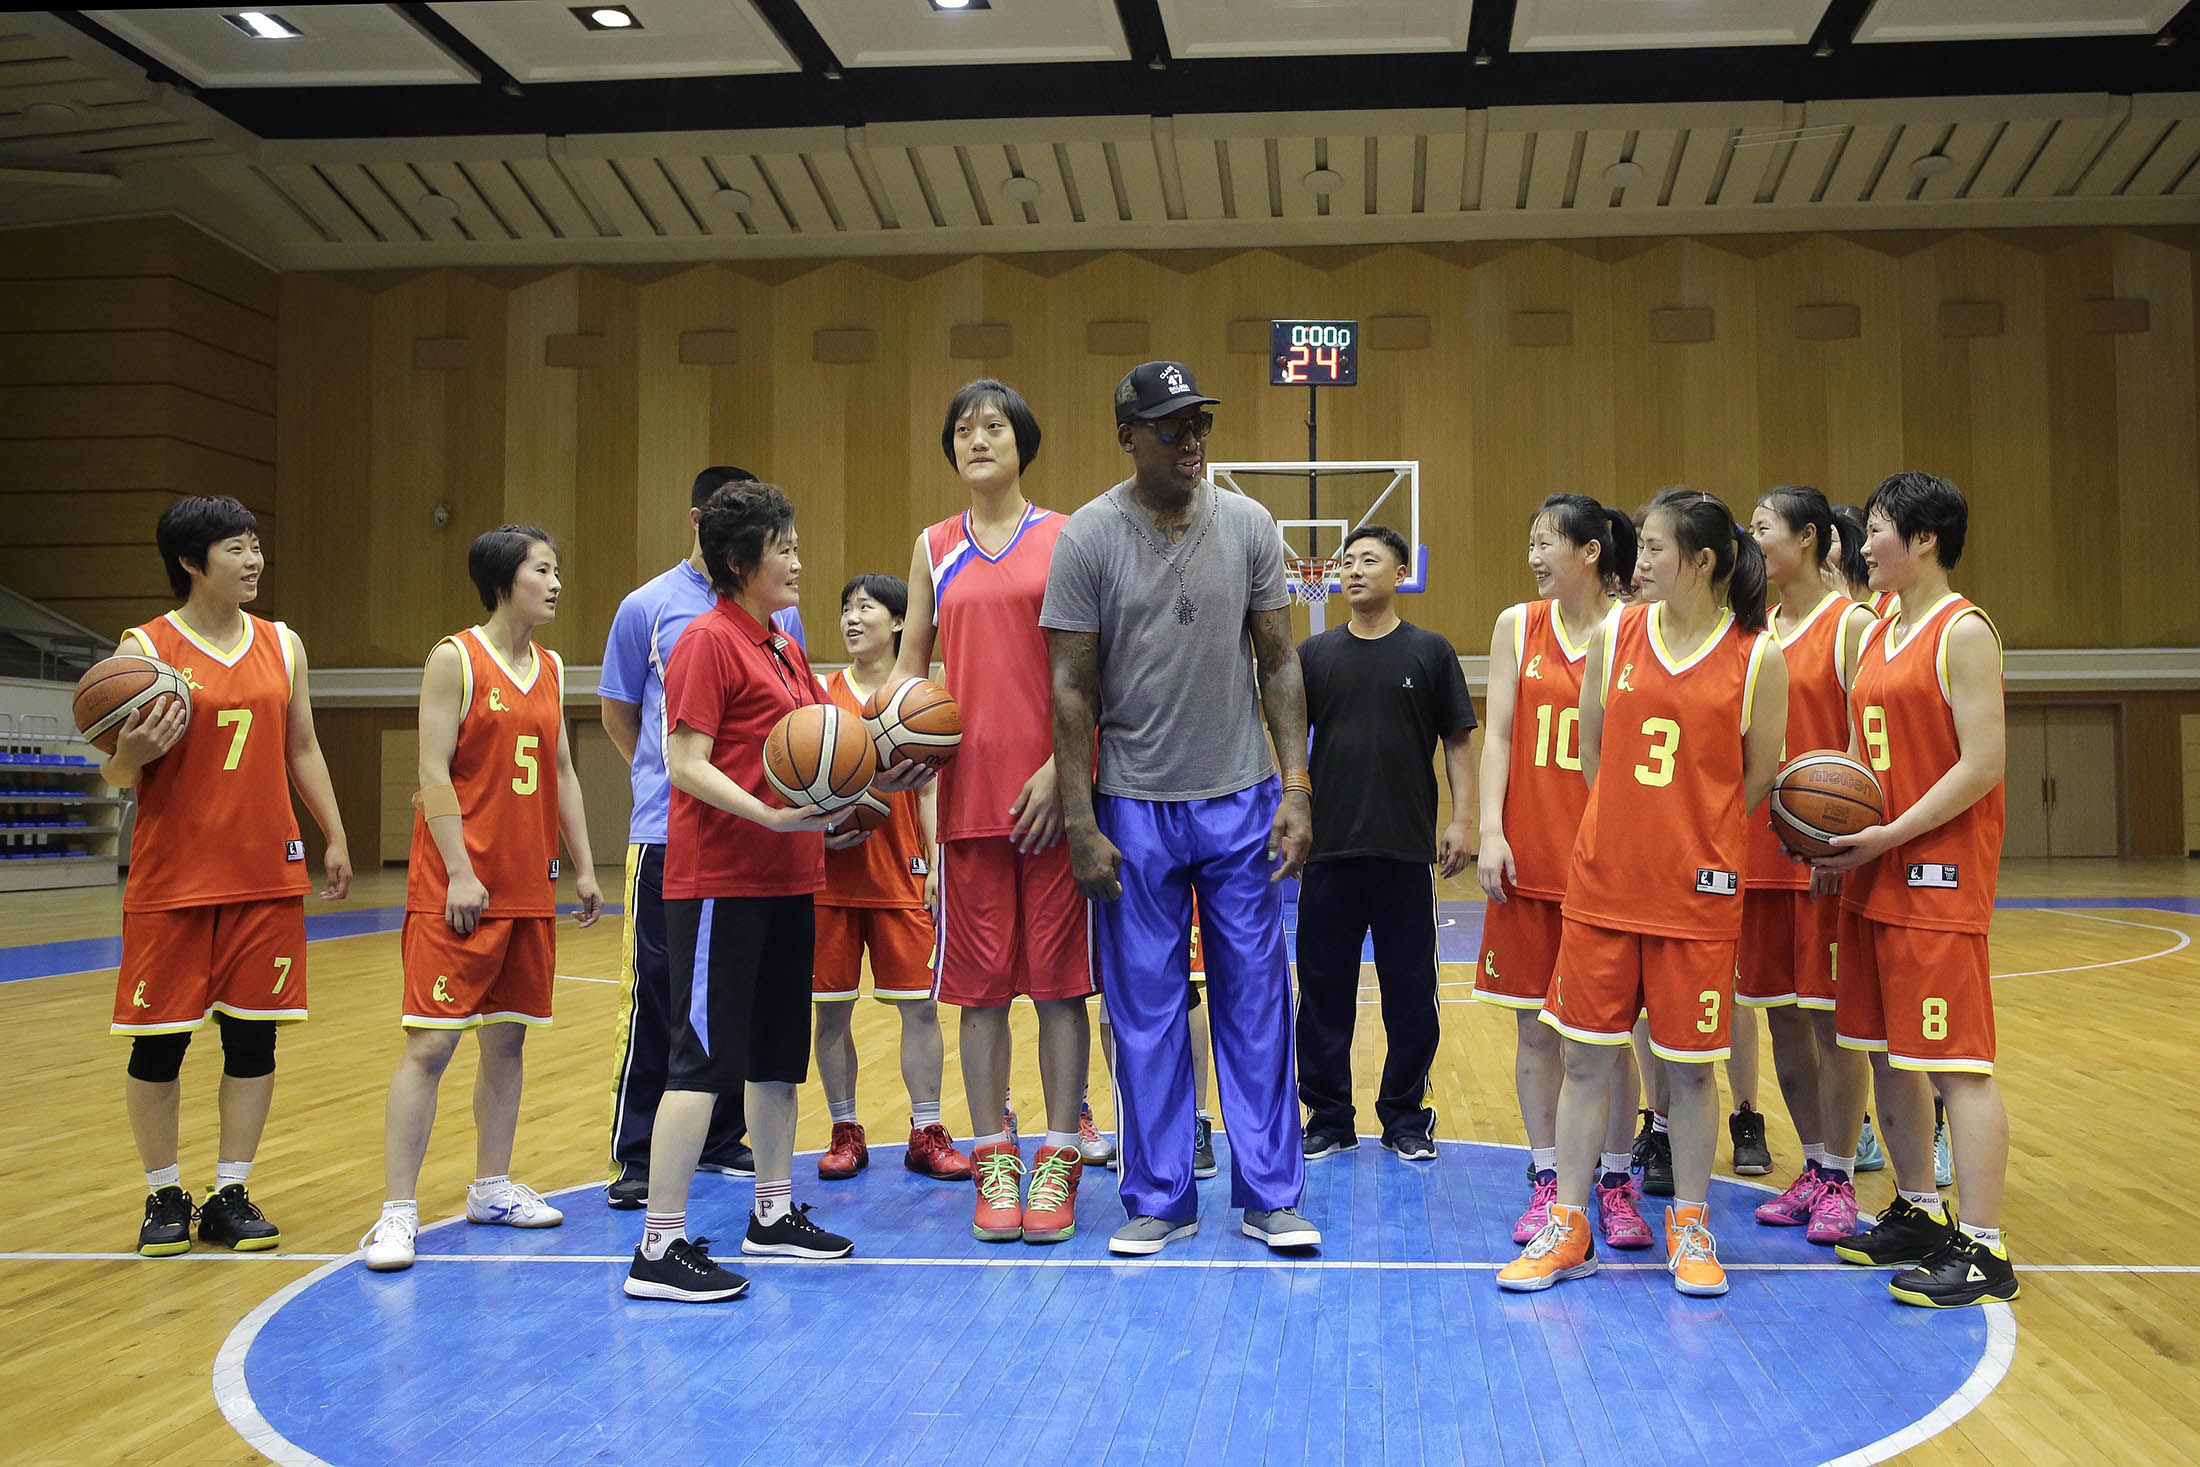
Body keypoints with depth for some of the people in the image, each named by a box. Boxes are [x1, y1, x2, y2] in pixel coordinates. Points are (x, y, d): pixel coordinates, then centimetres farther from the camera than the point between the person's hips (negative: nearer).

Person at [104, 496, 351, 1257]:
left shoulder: (282, 645, 8)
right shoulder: (144, 649, -5)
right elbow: (117, 775, -2)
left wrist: (335, 838, 11)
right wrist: (132, 755, -25)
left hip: (269, 876, 4)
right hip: (172, 880, -3)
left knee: (253, 1037, 5)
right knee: (159, 1040, 4)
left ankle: (230, 1195, 17)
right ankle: (164, 1195, 20)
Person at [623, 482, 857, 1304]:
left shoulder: (784, 648, 16)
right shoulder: (708, 641, -10)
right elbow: (686, 763, -17)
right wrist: (771, 816, -27)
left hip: (786, 877, 9)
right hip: (720, 880, -9)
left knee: (778, 1051, 16)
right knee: (706, 1056, -9)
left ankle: (774, 1214, 29)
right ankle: (660, 1250, -4)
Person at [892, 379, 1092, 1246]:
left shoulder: (1065, 541, 3)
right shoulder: (935, 548, 12)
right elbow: (912, 662, 13)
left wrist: (1060, 770, -12)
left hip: (1053, 791, -2)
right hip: (969, 792, 3)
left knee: (1058, 978, 2)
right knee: (981, 983, 5)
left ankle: (1056, 1163, 11)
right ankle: (994, 1163, 15)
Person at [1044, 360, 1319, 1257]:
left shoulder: (1249, 526, 1)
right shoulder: (1089, 537, -7)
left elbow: (1278, 663, 5)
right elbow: (1072, 691, -6)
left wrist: (1296, 788, -4)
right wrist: (1081, 826, -10)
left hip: (1240, 801, 2)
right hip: (1135, 807, -2)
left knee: (1256, 1002, 7)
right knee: (1145, 1012, 6)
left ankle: (1270, 1196, 18)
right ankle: (1160, 1200, 19)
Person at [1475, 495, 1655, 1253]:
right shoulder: (1517, 626, 7)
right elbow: (1497, 734, 5)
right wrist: (1491, 832, -6)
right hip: (1530, 854, 2)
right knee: (1536, 1026, 6)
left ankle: (1615, 1182, 16)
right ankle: (1546, 1182, 17)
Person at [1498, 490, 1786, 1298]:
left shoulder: (1758, 659, -5)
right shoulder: (1614, 635, 3)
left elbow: (1758, 781, 3)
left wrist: (1695, 840, 7)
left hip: (1698, 890, -2)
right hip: (1602, 880, 3)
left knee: (1689, 1063, 6)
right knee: (1585, 1054, 6)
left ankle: (1690, 1227, 23)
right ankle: (1568, 1225, 17)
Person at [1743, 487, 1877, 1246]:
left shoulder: (1850, 623, -5)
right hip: (1760, 847, 6)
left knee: (1830, 1014, 0)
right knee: (1781, 1012, 10)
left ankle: (1839, 1178, 10)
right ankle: (1812, 1167, 22)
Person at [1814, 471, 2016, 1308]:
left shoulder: (1963, 632, -10)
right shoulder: (1878, 636, 15)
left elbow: (1984, 764, -16)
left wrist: (1889, 837, -18)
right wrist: (1836, 832, 4)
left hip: (1938, 877, -9)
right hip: (1876, 878, 9)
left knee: (1955, 1062, -7)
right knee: (1885, 1051, 13)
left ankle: (1982, 1249, -2)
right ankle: (1918, 1214, 26)